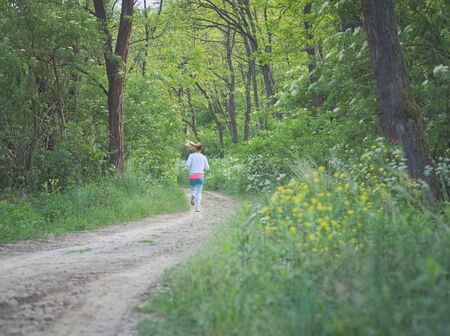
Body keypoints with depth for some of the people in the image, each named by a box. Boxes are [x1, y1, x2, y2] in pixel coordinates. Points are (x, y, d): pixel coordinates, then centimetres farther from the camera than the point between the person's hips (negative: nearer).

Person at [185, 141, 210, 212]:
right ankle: (197, 207, -15)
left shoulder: (191, 155, -1)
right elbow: (207, 167, 5)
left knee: (193, 190, 22)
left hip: (192, 176, 0)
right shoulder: (203, 157, 1)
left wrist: (191, 168, 9)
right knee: (198, 193, 3)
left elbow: (187, 164, -12)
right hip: (200, 176, 0)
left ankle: (192, 196, -13)